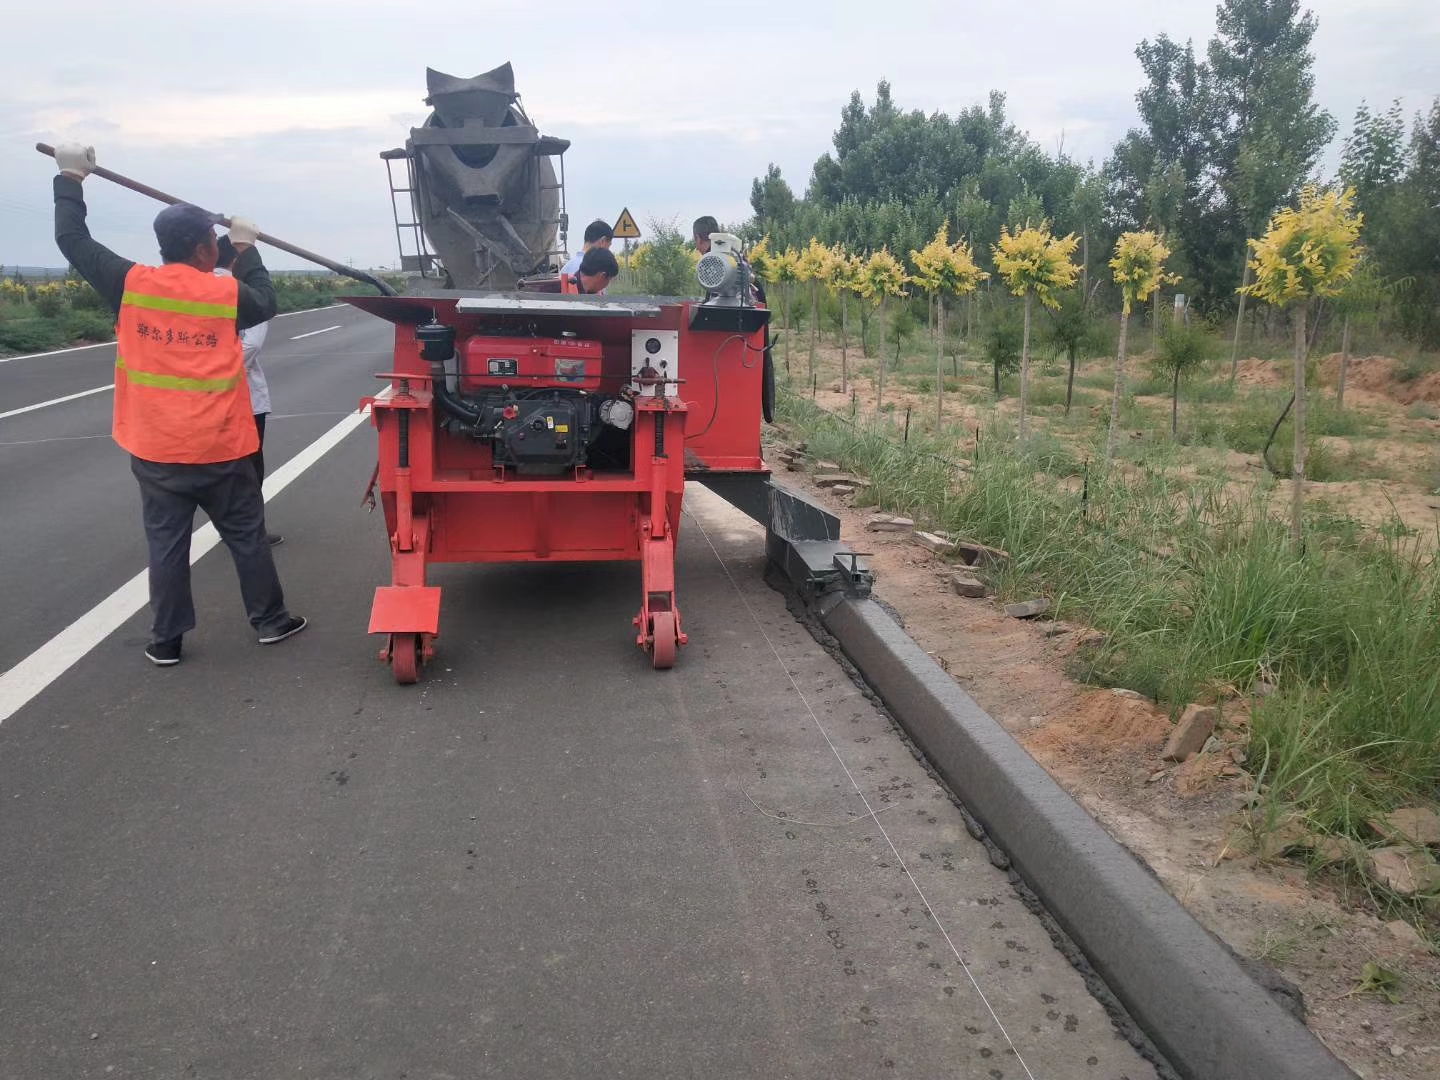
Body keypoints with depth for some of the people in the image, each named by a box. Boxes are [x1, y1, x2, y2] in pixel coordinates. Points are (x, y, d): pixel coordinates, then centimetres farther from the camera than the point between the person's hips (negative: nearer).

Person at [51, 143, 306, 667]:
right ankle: (270, 620, 20)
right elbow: (266, 302, 15)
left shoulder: (131, 285, -4)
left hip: (155, 450, 2)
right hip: (219, 449, -2)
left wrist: (70, 178, 19)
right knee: (246, 535, 11)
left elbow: (72, 239, 8)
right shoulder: (228, 293, -7)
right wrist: (247, 249, 26)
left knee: (166, 542, 8)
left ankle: (166, 640, 13)